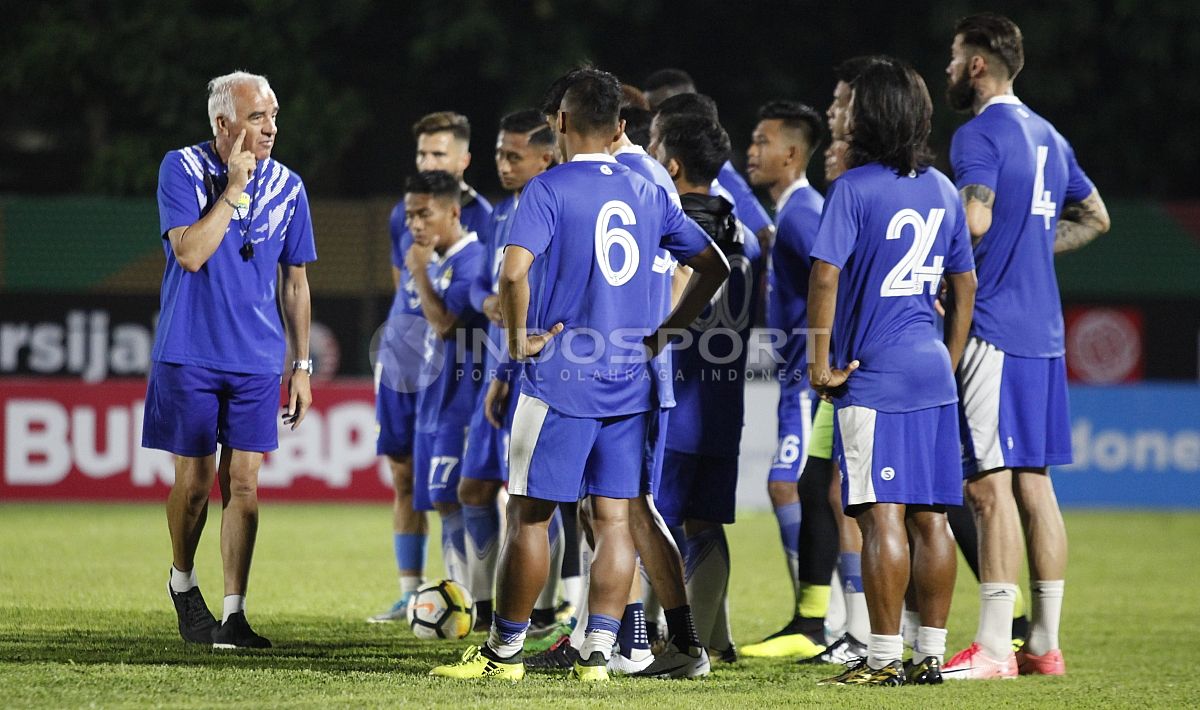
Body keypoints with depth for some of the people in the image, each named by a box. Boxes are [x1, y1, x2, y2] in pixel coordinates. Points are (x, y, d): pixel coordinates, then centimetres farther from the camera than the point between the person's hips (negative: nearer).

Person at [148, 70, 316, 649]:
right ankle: (183, 582, 29)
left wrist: (301, 365, 10)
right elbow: (191, 253, -18)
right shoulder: (181, 169, -6)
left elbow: (295, 282, 12)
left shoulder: (287, 187, 3)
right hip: (189, 355, -2)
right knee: (194, 481, 4)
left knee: (242, 482, -1)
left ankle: (233, 616, 1)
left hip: (256, 361, 2)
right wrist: (234, 188, -17)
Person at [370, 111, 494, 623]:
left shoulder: (481, 219, -7)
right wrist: (406, 338, 15)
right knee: (405, 479, 7)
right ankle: (409, 595, 13)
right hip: (401, 360, 6)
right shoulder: (403, 215, 10)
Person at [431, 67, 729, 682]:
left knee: (530, 514, 3)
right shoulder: (648, 195, 10)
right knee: (614, 518, 5)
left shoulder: (549, 189, -7)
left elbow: (513, 271, -22)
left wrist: (520, 338, -9)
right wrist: (665, 330, 17)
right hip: (631, 381, 5)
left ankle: (505, 650, 9)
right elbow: (714, 268, 16)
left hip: (560, 377, -5)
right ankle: (597, 652, 3)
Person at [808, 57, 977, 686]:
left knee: (882, 516, -7)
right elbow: (965, 284, 17)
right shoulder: (942, 190, 11)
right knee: (930, 516, 8)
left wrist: (821, 361, -10)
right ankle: (930, 653, 12)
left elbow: (826, 275, -17)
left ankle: (884, 658, -7)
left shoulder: (854, 187, -9)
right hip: (933, 374, 7)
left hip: (874, 375, -7)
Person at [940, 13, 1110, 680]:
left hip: (992, 325, -8)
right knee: (1035, 484, 10)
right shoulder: (1049, 137, 17)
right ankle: (1046, 644, 11)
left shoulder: (979, 135, -10)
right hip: (1043, 330, 8)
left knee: (991, 484, -9)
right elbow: (1095, 217, 28)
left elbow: (974, 221, -25)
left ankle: (994, 647, -11)